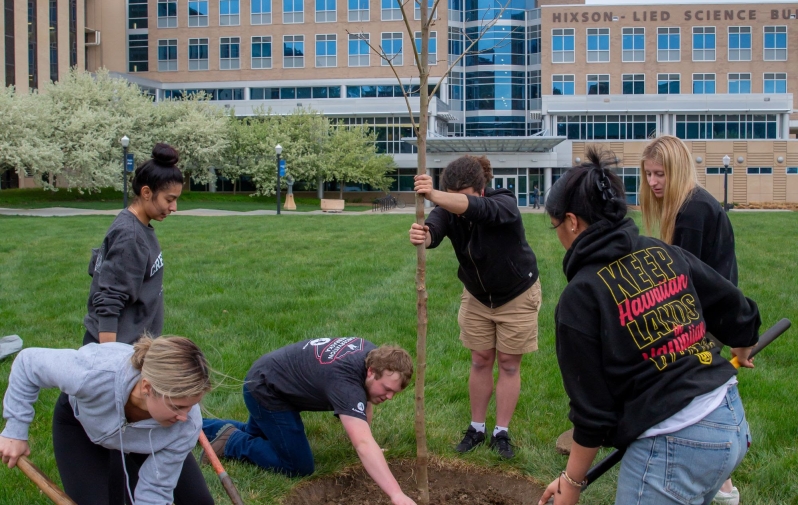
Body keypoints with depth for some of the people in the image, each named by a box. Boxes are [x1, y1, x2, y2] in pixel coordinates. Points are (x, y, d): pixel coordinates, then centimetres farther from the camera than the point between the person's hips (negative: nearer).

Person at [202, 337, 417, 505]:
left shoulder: (372, 354, -12)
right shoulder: (345, 383, -38)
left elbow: (365, 397, 12)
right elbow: (363, 445, -50)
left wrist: (365, 435, 9)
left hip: (269, 379, 9)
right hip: (265, 390, -9)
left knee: (256, 437, 31)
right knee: (299, 466, -10)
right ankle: (231, 442, 2)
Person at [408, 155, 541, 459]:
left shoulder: (504, 204, -32)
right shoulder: (448, 209, -19)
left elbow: (476, 208, -55)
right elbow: (433, 231, -40)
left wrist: (433, 196, -72)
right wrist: (422, 236, -66)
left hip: (517, 295, -4)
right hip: (477, 295, 4)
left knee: (508, 363, 5)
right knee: (480, 361, 10)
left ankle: (501, 433, 15)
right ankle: (476, 428, 23)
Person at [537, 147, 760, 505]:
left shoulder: (581, 295, -12)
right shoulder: (665, 254, 5)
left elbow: (593, 409, -9)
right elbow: (737, 312, 13)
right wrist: (742, 349, 37)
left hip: (673, 448, -7)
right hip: (733, 423, 7)